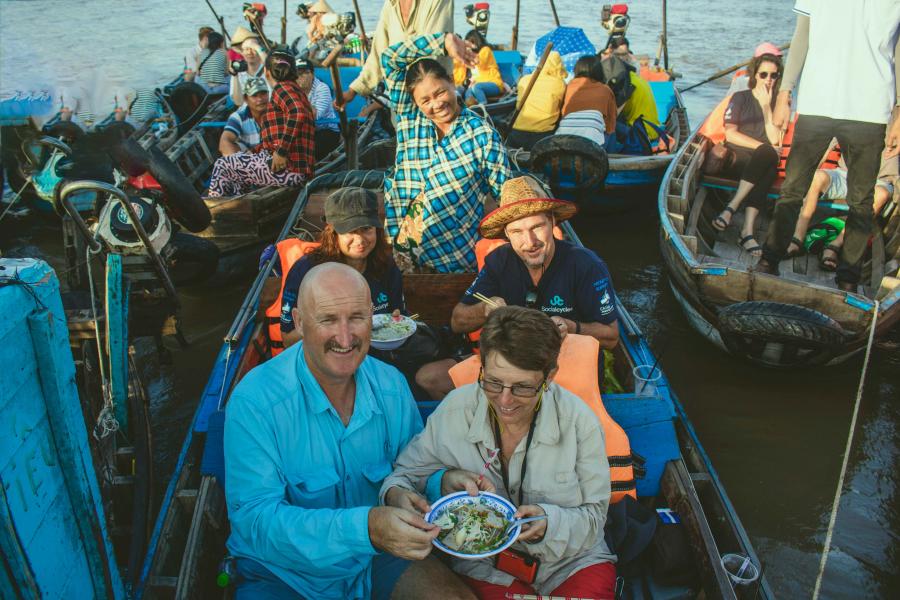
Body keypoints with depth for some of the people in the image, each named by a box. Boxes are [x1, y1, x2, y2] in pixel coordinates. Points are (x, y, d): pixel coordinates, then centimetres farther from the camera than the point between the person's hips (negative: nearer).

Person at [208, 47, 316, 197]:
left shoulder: (282, 88, -5)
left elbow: (298, 115, -27)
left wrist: (281, 152, -24)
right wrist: (254, 151, 19)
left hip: (289, 168, -10)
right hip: (299, 170, 10)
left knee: (222, 166, 4)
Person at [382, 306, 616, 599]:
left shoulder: (580, 421, -12)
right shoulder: (454, 411, -10)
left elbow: (594, 516, -5)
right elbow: (403, 474, 1)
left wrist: (548, 522, -26)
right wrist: (398, 496, -23)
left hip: (572, 562, 4)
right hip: (485, 567, -3)